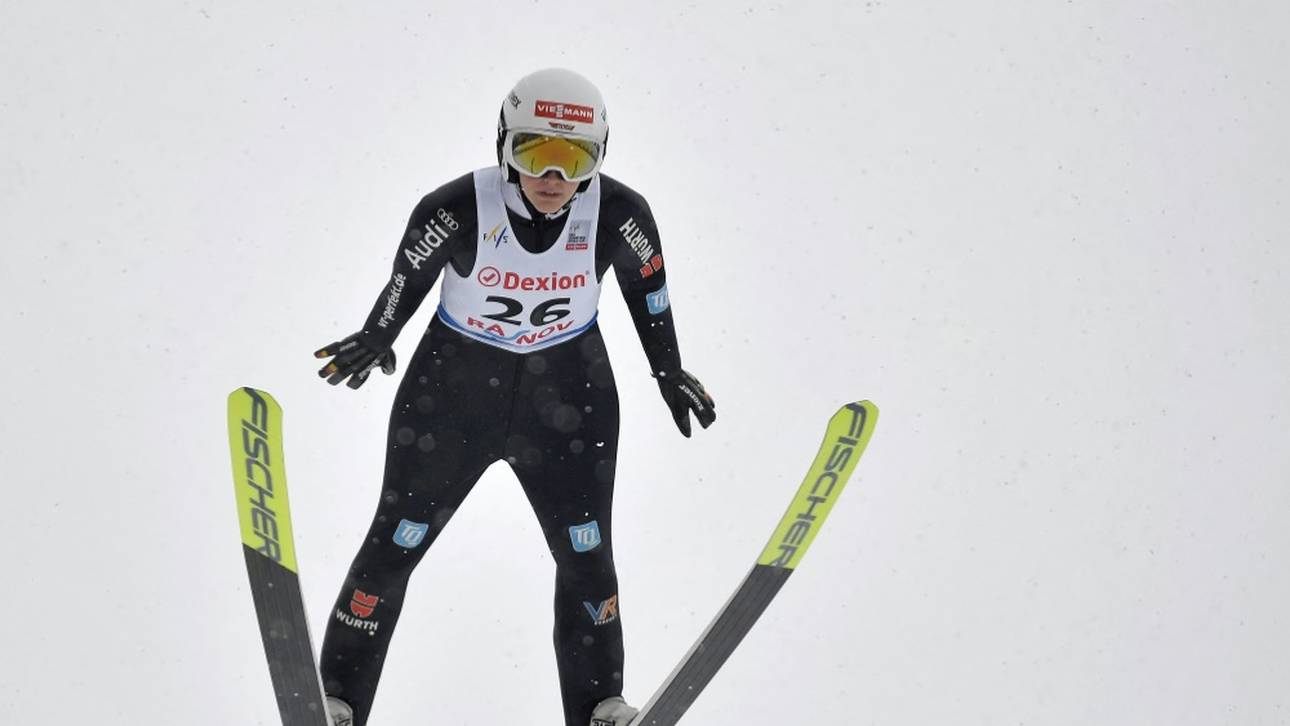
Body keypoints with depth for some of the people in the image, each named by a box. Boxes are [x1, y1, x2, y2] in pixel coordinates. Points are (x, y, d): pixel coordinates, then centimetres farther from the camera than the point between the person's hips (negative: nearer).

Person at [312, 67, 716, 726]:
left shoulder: (619, 214, -19)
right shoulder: (457, 210, -26)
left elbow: (646, 279, 2)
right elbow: (406, 278, -7)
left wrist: (668, 371, 10)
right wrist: (374, 340, 0)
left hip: (567, 391, 1)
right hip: (455, 382, -1)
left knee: (586, 554, 2)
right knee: (395, 542, 3)